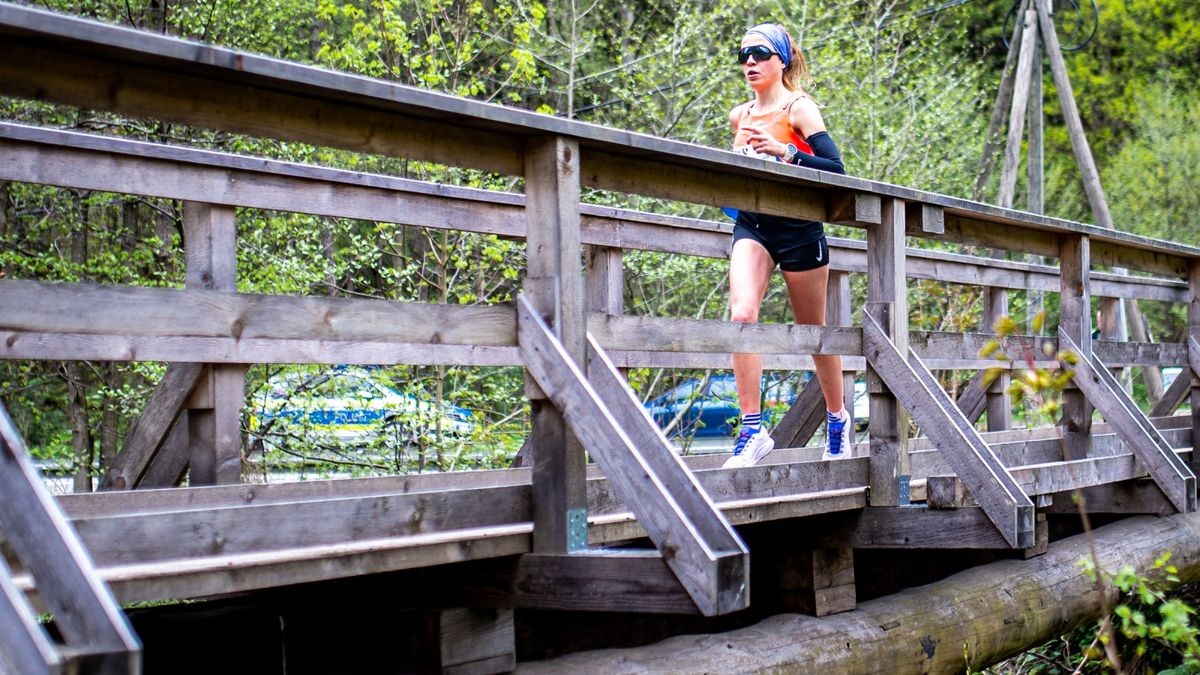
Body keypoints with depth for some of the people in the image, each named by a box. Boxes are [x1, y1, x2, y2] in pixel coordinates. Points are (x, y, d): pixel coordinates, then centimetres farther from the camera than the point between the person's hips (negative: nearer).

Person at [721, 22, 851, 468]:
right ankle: (752, 428, -22)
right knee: (741, 314, -21)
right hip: (751, 224, 4)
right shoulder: (739, 116, 12)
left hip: (798, 227, -4)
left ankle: (837, 417, 32)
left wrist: (787, 152, -25)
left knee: (813, 330, 9)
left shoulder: (799, 108, -4)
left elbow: (835, 169, -13)